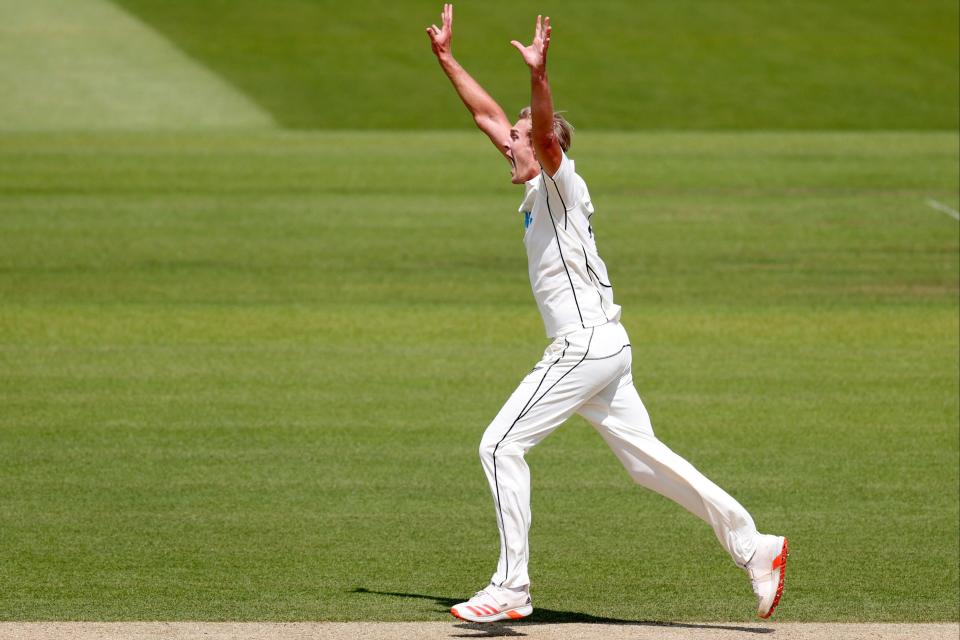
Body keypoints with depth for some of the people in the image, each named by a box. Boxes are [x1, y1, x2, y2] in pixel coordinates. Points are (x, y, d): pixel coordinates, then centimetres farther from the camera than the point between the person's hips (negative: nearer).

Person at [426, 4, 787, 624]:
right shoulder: (535, 186, 17)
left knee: (502, 444, -10)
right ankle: (755, 548, 9)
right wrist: (446, 58, 24)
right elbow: (488, 114, 25)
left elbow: (546, 131, -29)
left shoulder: (561, 183, -7)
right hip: (601, 347, 10)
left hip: (587, 344, -10)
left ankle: (511, 588, -10)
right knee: (645, 459, 9)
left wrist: (539, 75, -45)